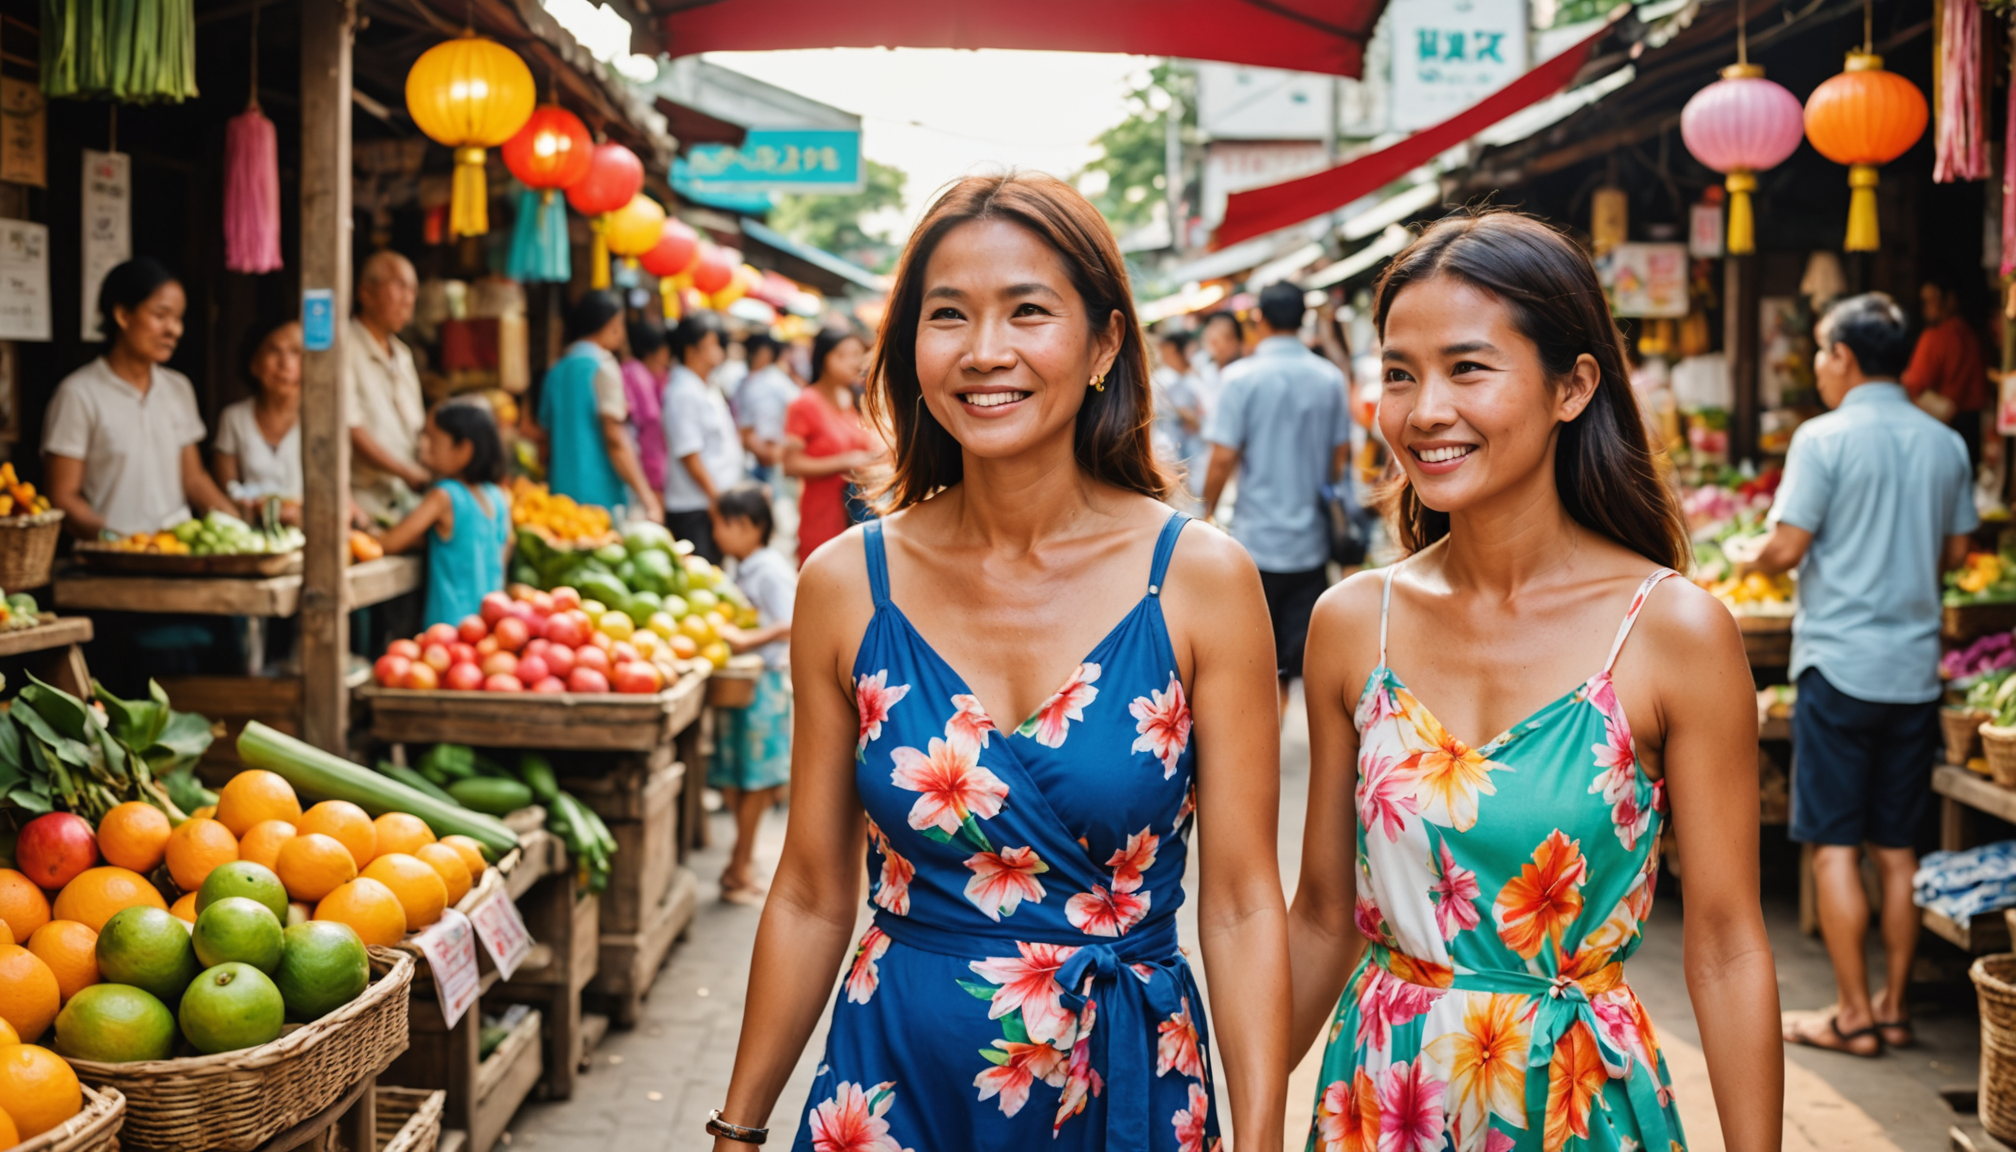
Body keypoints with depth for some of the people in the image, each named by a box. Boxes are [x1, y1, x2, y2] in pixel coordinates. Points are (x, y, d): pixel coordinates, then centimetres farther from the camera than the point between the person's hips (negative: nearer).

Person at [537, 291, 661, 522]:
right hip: (603, 494, -8)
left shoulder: (557, 371, 13)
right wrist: (648, 498, -14)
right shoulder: (602, 366, -8)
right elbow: (614, 440, -14)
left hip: (563, 491, 8)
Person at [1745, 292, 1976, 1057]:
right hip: (1916, 665, 5)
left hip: (1841, 663, -5)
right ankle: (1894, 1007, 16)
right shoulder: (1946, 444, 6)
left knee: (1835, 844, 1)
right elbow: (1957, 550, 14)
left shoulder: (1824, 438, -11)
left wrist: (1751, 563, 7)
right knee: (1897, 846, 11)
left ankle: (1854, 1016, 3)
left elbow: (1786, 548, -14)